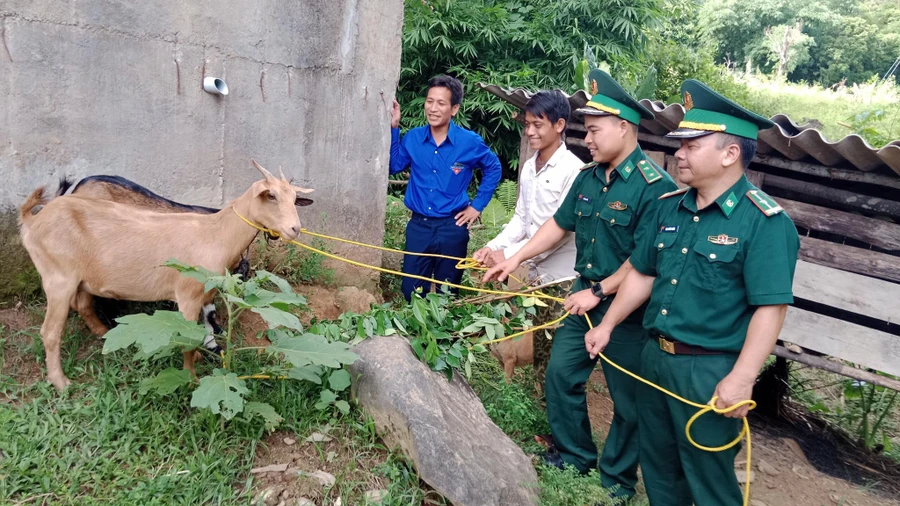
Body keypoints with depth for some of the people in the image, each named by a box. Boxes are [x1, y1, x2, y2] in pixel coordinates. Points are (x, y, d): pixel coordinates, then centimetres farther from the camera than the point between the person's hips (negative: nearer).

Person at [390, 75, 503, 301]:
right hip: (418, 225, 2)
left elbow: (493, 168, 7)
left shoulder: (470, 141, -8)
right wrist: (394, 128, 0)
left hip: (452, 227, -2)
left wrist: (477, 205, 4)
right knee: (411, 291, 8)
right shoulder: (412, 138, -1)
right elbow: (394, 166, 9)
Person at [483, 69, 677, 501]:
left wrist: (599, 293, -18)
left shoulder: (654, 186, -20)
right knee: (561, 373, 15)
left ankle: (617, 481, 29)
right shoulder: (589, 177, 3)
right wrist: (515, 259, 10)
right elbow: (560, 223, 13)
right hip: (586, 297, 7)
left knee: (627, 398, 8)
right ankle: (573, 456, 36)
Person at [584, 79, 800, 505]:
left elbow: (770, 308, -20)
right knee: (657, 463, 23)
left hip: (710, 371, -7)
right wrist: (607, 326, 13)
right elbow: (642, 274, 12)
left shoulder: (765, 222, -17)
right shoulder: (670, 206, 4)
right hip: (655, 357, 7)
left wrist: (741, 379, -25)